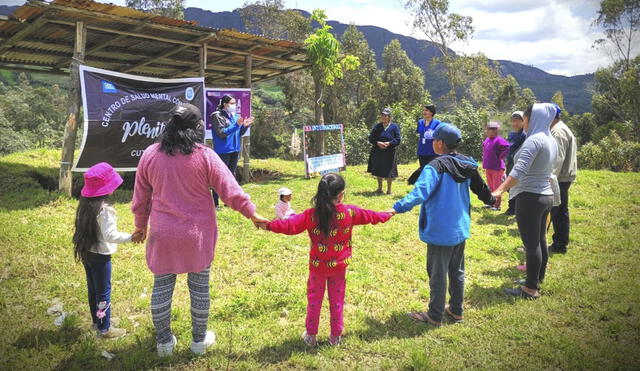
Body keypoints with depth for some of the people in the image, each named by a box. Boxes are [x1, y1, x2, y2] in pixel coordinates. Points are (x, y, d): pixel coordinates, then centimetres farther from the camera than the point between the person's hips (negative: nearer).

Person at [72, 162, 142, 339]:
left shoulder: (84, 205, 2)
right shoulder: (104, 210, -24)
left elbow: (82, 228, 11)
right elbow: (110, 235, -29)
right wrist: (131, 237, -30)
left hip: (86, 253, 9)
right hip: (100, 256, -8)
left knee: (92, 288, 20)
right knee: (103, 291, 4)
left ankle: (96, 320, 36)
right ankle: (104, 328, 14)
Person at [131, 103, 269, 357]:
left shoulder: (150, 155, -1)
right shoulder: (204, 156, -10)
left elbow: (140, 198, 7)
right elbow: (230, 190, -8)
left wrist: (141, 226, 21)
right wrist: (252, 214, 3)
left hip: (163, 234, 2)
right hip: (198, 234, -2)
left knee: (162, 286, 14)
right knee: (199, 286, 12)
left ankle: (164, 341, 28)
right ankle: (199, 340, 27)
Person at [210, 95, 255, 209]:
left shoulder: (235, 115, 10)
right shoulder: (217, 116, -10)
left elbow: (240, 133, 14)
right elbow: (222, 133, -19)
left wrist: (245, 126, -5)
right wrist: (237, 125, -24)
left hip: (235, 150, 7)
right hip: (223, 151, -7)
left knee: (231, 175, 14)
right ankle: (215, 203, 3)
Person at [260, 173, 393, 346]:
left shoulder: (311, 215, -18)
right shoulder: (350, 212, -11)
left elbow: (290, 225, -20)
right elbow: (369, 216, 4)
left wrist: (269, 225, -12)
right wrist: (387, 215, 21)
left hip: (317, 266, -1)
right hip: (339, 266, 1)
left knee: (314, 299, 16)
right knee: (337, 299, 16)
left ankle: (311, 335, 27)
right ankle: (336, 336, 28)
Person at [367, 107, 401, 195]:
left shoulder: (394, 127, -2)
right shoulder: (377, 127, 4)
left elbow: (397, 140, -5)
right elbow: (371, 138, 2)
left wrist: (389, 143, -21)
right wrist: (377, 143, -16)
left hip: (389, 153, -3)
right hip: (377, 152, 3)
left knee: (389, 171, 1)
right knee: (379, 171, 12)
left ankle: (389, 190, 15)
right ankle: (380, 188, 28)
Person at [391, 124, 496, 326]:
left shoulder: (436, 167, -20)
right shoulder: (467, 164, 2)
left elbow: (420, 192, -32)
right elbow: (480, 187, 17)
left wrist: (398, 208, -36)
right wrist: (492, 199, 36)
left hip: (440, 231, -7)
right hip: (461, 229, 7)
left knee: (438, 273, 5)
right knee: (457, 271, 19)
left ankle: (435, 316, 17)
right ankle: (456, 310, 31)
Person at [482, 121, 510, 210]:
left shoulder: (498, 140, -18)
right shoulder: (487, 139, 8)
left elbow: (508, 148, -28)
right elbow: (484, 148, 28)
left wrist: (500, 157, -19)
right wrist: (484, 158, 17)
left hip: (497, 168, -8)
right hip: (488, 167, 8)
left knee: (496, 187, 0)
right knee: (490, 187, 17)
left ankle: (497, 205, 9)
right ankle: (491, 203, 27)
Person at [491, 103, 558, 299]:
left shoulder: (534, 140, -18)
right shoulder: (551, 141, 11)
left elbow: (519, 170, -32)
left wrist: (500, 190, -40)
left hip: (530, 197, -10)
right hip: (546, 195, 10)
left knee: (531, 243, -2)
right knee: (540, 241, 18)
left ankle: (531, 289, 6)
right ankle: (537, 280, 31)